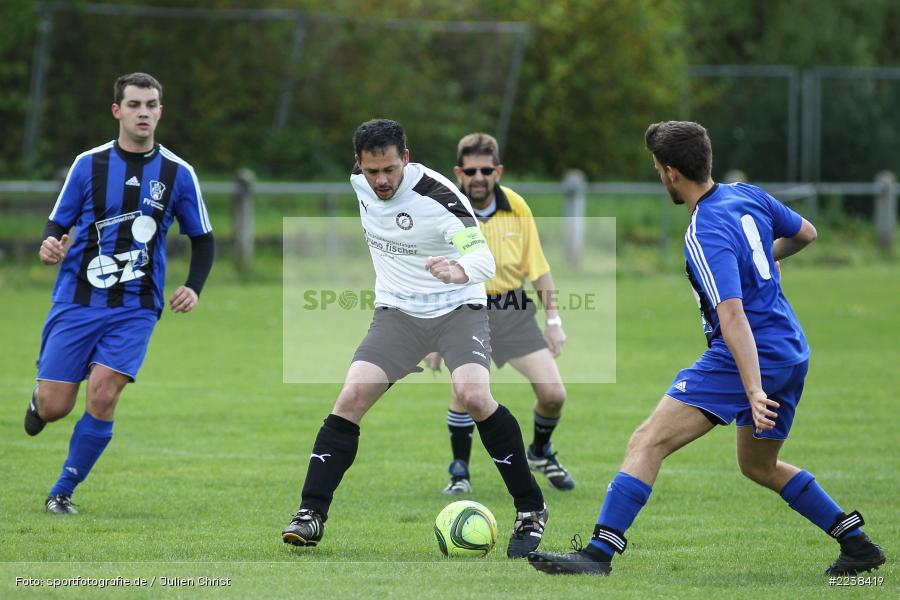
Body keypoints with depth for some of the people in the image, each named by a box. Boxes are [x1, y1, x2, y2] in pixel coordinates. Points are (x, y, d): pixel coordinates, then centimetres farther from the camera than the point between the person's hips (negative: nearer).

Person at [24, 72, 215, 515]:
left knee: (102, 397, -17)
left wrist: (193, 287, -5)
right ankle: (38, 400, 35)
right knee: (55, 406, -5)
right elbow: (57, 225, 6)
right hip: (76, 302, 0)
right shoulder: (88, 164, 0)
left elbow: (202, 239, 12)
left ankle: (63, 492, 2)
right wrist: (50, 247, -18)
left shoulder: (178, 174, 2)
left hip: (135, 308, 0)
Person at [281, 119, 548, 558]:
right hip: (397, 312, 5)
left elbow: (484, 257, -33)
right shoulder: (359, 181, -5)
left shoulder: (438, 196, -24)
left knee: (473, 396, -27)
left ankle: (530, 510, -11)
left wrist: (460, 271, -57)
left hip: (457, 309, -4)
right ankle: (311, 514, -9)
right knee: (351, 397, -15)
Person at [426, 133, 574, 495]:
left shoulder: (517, 208, -1)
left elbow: (538, 267, 8)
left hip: (515, 311, 3)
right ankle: (460, 473, -4)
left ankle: (540, 453, 24)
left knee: (553, 393, -6)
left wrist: (553, 320, 6)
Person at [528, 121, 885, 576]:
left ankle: (599, 552, -20)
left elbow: (733, 317, -27)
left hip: (751, 359, -9)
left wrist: (754, 392, -33)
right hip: (792, 354, 9)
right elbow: (806, 233, 24)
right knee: (759, 465, 27)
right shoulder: (748, 196, 7)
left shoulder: (706, 236, -19)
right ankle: (857, 544, 27)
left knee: (648, 441, -12)